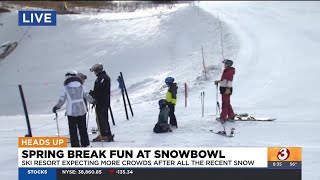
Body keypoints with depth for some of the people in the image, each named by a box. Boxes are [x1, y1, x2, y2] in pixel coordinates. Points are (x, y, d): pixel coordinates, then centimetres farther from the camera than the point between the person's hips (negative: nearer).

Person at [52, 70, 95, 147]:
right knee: (82, 128, 16)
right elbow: (87, 96, 7)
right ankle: (85, 144, 21)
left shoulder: (66, 88, -6)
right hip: (82, 110, 3)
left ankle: (75, 145, 5)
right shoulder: (81, 86, 2)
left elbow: (62, 99, -6)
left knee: (73, 129, 7)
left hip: (72, 111, -3)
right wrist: (93, 101, 24)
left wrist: (57, 107, 6)